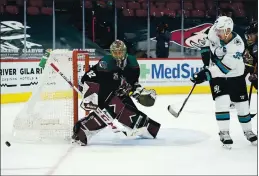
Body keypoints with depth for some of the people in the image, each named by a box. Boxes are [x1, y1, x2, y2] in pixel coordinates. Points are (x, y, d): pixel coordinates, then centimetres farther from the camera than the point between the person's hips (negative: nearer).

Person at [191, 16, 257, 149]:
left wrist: (207, 74, -41)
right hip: (217, 75, 2)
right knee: (222, 102, -14)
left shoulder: (238, 45, -32)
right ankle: (224, 133, -5)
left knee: (242, 104, 6)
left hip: (235, 75, -2)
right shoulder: (214, 34, -19)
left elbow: (225, 67, -36)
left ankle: (248, 130, 28)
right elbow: (208, 42, 8)